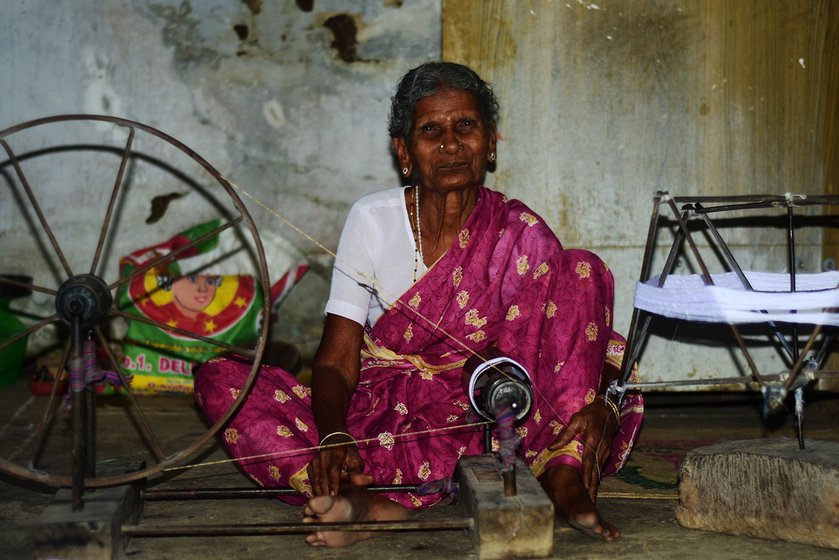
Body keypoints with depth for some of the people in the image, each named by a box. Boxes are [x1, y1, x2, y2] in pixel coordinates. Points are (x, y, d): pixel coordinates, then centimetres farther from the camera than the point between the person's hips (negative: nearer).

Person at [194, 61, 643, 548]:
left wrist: (599, 398, -30)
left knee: (580, 269, -17)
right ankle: (369, 503, -39)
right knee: (221, 379, -19)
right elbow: (337, 360, -6)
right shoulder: (372, 219, -1)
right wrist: (333, 438, -27)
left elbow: (585, 334, -6)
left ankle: (563, 476, -31)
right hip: (383, 415, 1)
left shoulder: (520, 233, -1)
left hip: (483, 421, -1)